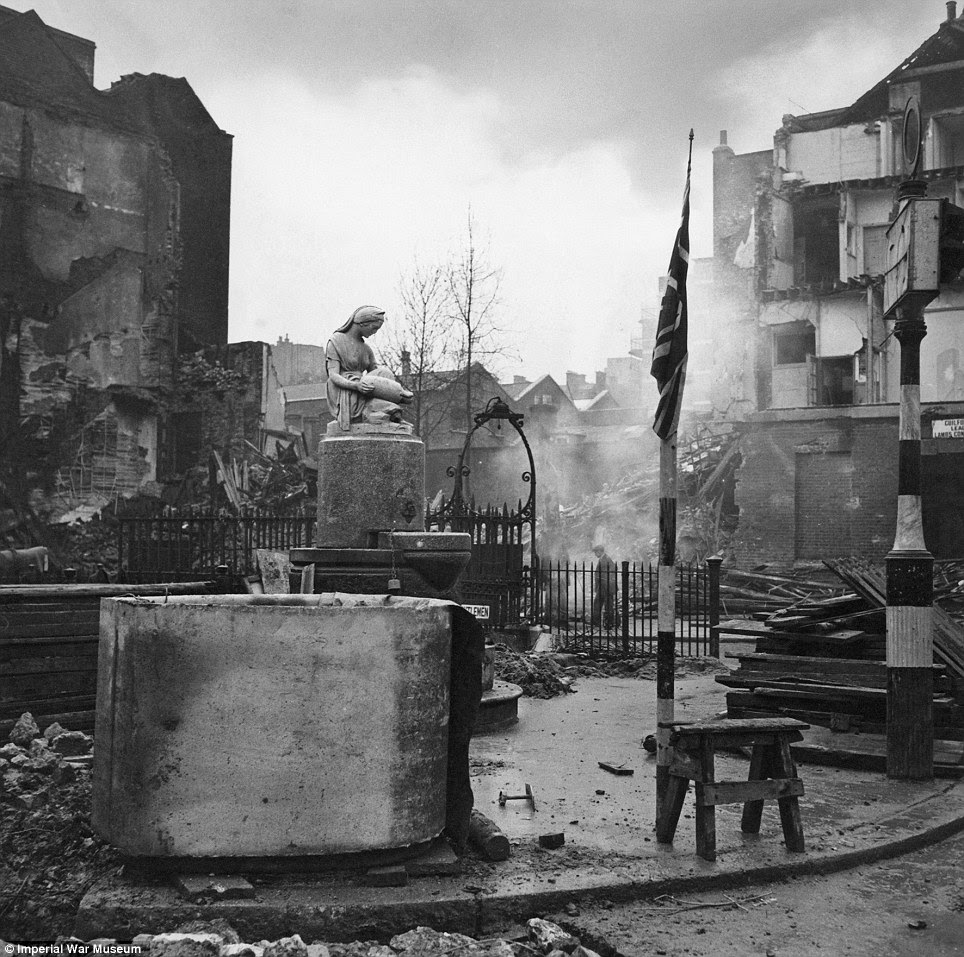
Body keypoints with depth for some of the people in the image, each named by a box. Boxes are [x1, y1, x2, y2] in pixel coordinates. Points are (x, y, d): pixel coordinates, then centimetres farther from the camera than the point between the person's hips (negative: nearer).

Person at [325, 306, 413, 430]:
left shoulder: (366, 348, 16)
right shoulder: (336, 342, -3)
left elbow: (377, 373, 10)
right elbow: (333, 376, -13)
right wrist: (356, 386, -32)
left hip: (363, 401, 5)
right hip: (344, 399, -5)